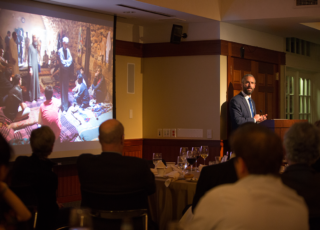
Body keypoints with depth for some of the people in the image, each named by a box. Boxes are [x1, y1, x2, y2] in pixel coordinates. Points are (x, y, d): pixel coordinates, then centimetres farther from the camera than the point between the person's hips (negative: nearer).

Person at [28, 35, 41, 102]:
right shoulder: (30, 47, -13)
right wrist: (30, 68, -17)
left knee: (36, 81, 14)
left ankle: (37, 96, 24)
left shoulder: (35, 48, 12)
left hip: (36, 66, 8)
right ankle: (32, 98, 2)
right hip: (32, 66, -8)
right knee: (32, 82, -4)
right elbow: (29, 58, -15)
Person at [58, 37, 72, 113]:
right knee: (63, 88, -4)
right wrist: (68, 61, -5)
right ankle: (64, 108, -3)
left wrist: (66, 62, -15)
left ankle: (66, 104, 23)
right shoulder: (60, 50, -14)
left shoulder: (68, 50, 5)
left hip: (68, 70, 6)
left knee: (66, 87, 13)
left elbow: (70, 59, 2)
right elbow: (62, 61, -19)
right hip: (63, 70, -6)